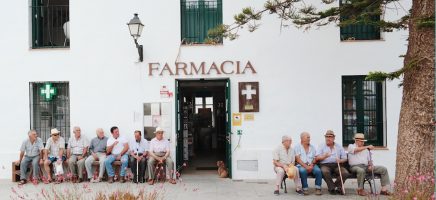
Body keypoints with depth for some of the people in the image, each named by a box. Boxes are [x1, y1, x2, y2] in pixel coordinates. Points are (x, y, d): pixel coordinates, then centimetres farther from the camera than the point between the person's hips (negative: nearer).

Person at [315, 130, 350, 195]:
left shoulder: (339, 147, 19)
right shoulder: (321, 146, 13)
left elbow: (345, 158, 14)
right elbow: (317, 158, 1)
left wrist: (340, 160, -9)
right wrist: (324, 156, -18)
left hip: (336, 165, 2)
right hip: (325, 165, -2)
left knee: (346, 173, -27)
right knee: (325, 172, -37)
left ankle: (337, 186, -11)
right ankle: (332, 188, -21)